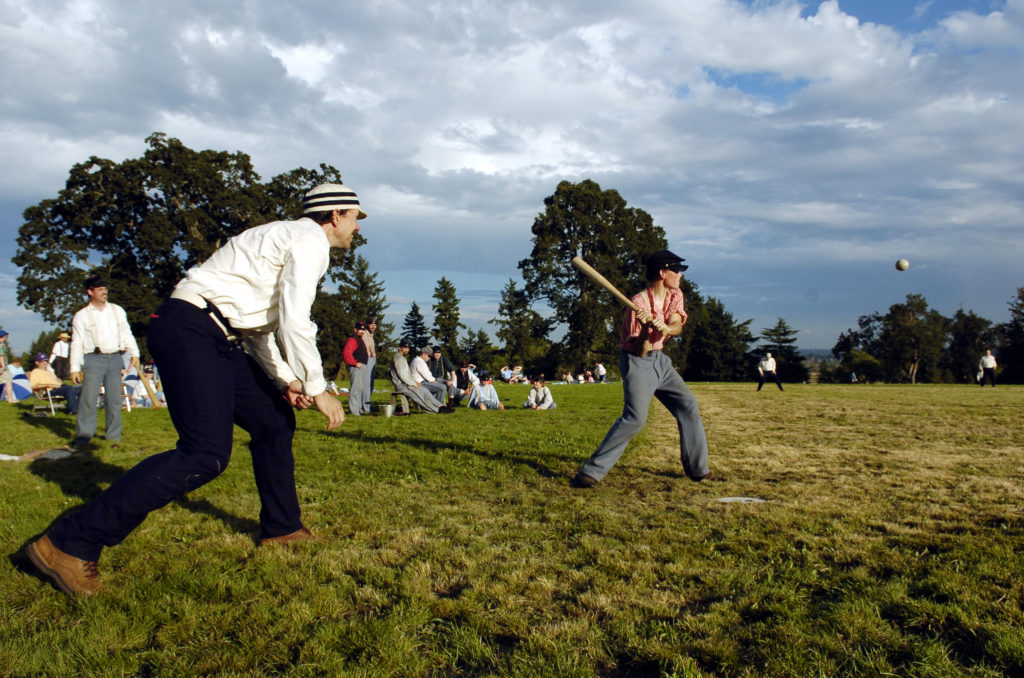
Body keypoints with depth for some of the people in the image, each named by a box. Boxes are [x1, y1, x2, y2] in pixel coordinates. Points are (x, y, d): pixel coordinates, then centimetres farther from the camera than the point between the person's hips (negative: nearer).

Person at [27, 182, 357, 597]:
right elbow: (294, 323, -16)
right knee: (206, 454, -18)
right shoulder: (310, 240, -6)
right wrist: (317, 389, -10)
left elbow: (260, 326, 25)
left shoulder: (287, 240, 25)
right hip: (190, 331, -11)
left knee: (274, 421, 14)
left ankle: (280, 528, 27)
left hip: (215, 340, 11)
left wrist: (286, 381, 18)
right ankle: (68, 543, -14)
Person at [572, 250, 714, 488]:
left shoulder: (675, 296, 3)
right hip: (637, 362, -8)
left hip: (660, 360, 8)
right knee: (635, 417, -22)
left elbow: (677, 326, -13)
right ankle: (591, 471, -20)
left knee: (688, 406, 8)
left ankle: (697, 468, 21)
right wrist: (647, 328, -38)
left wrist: (666, 328, -35)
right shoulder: (639, 304, -20)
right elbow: (640, 350, -20)